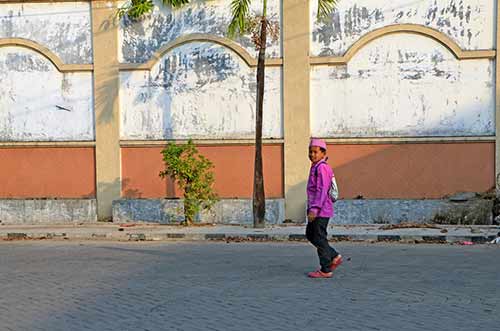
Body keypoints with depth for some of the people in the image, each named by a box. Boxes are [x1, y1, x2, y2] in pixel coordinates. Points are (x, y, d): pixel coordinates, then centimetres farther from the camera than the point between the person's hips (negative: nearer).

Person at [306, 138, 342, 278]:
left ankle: (325, 270, 6)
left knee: (319, 239, -3)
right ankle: (334, 257, 24)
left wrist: (314, 209, -27)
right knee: (310, 235, 18)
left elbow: (322, 190, -23)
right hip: (316, 209, 10)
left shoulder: (322, 168, -15)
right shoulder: (315, 167, 16)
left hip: (321, 210, -10)